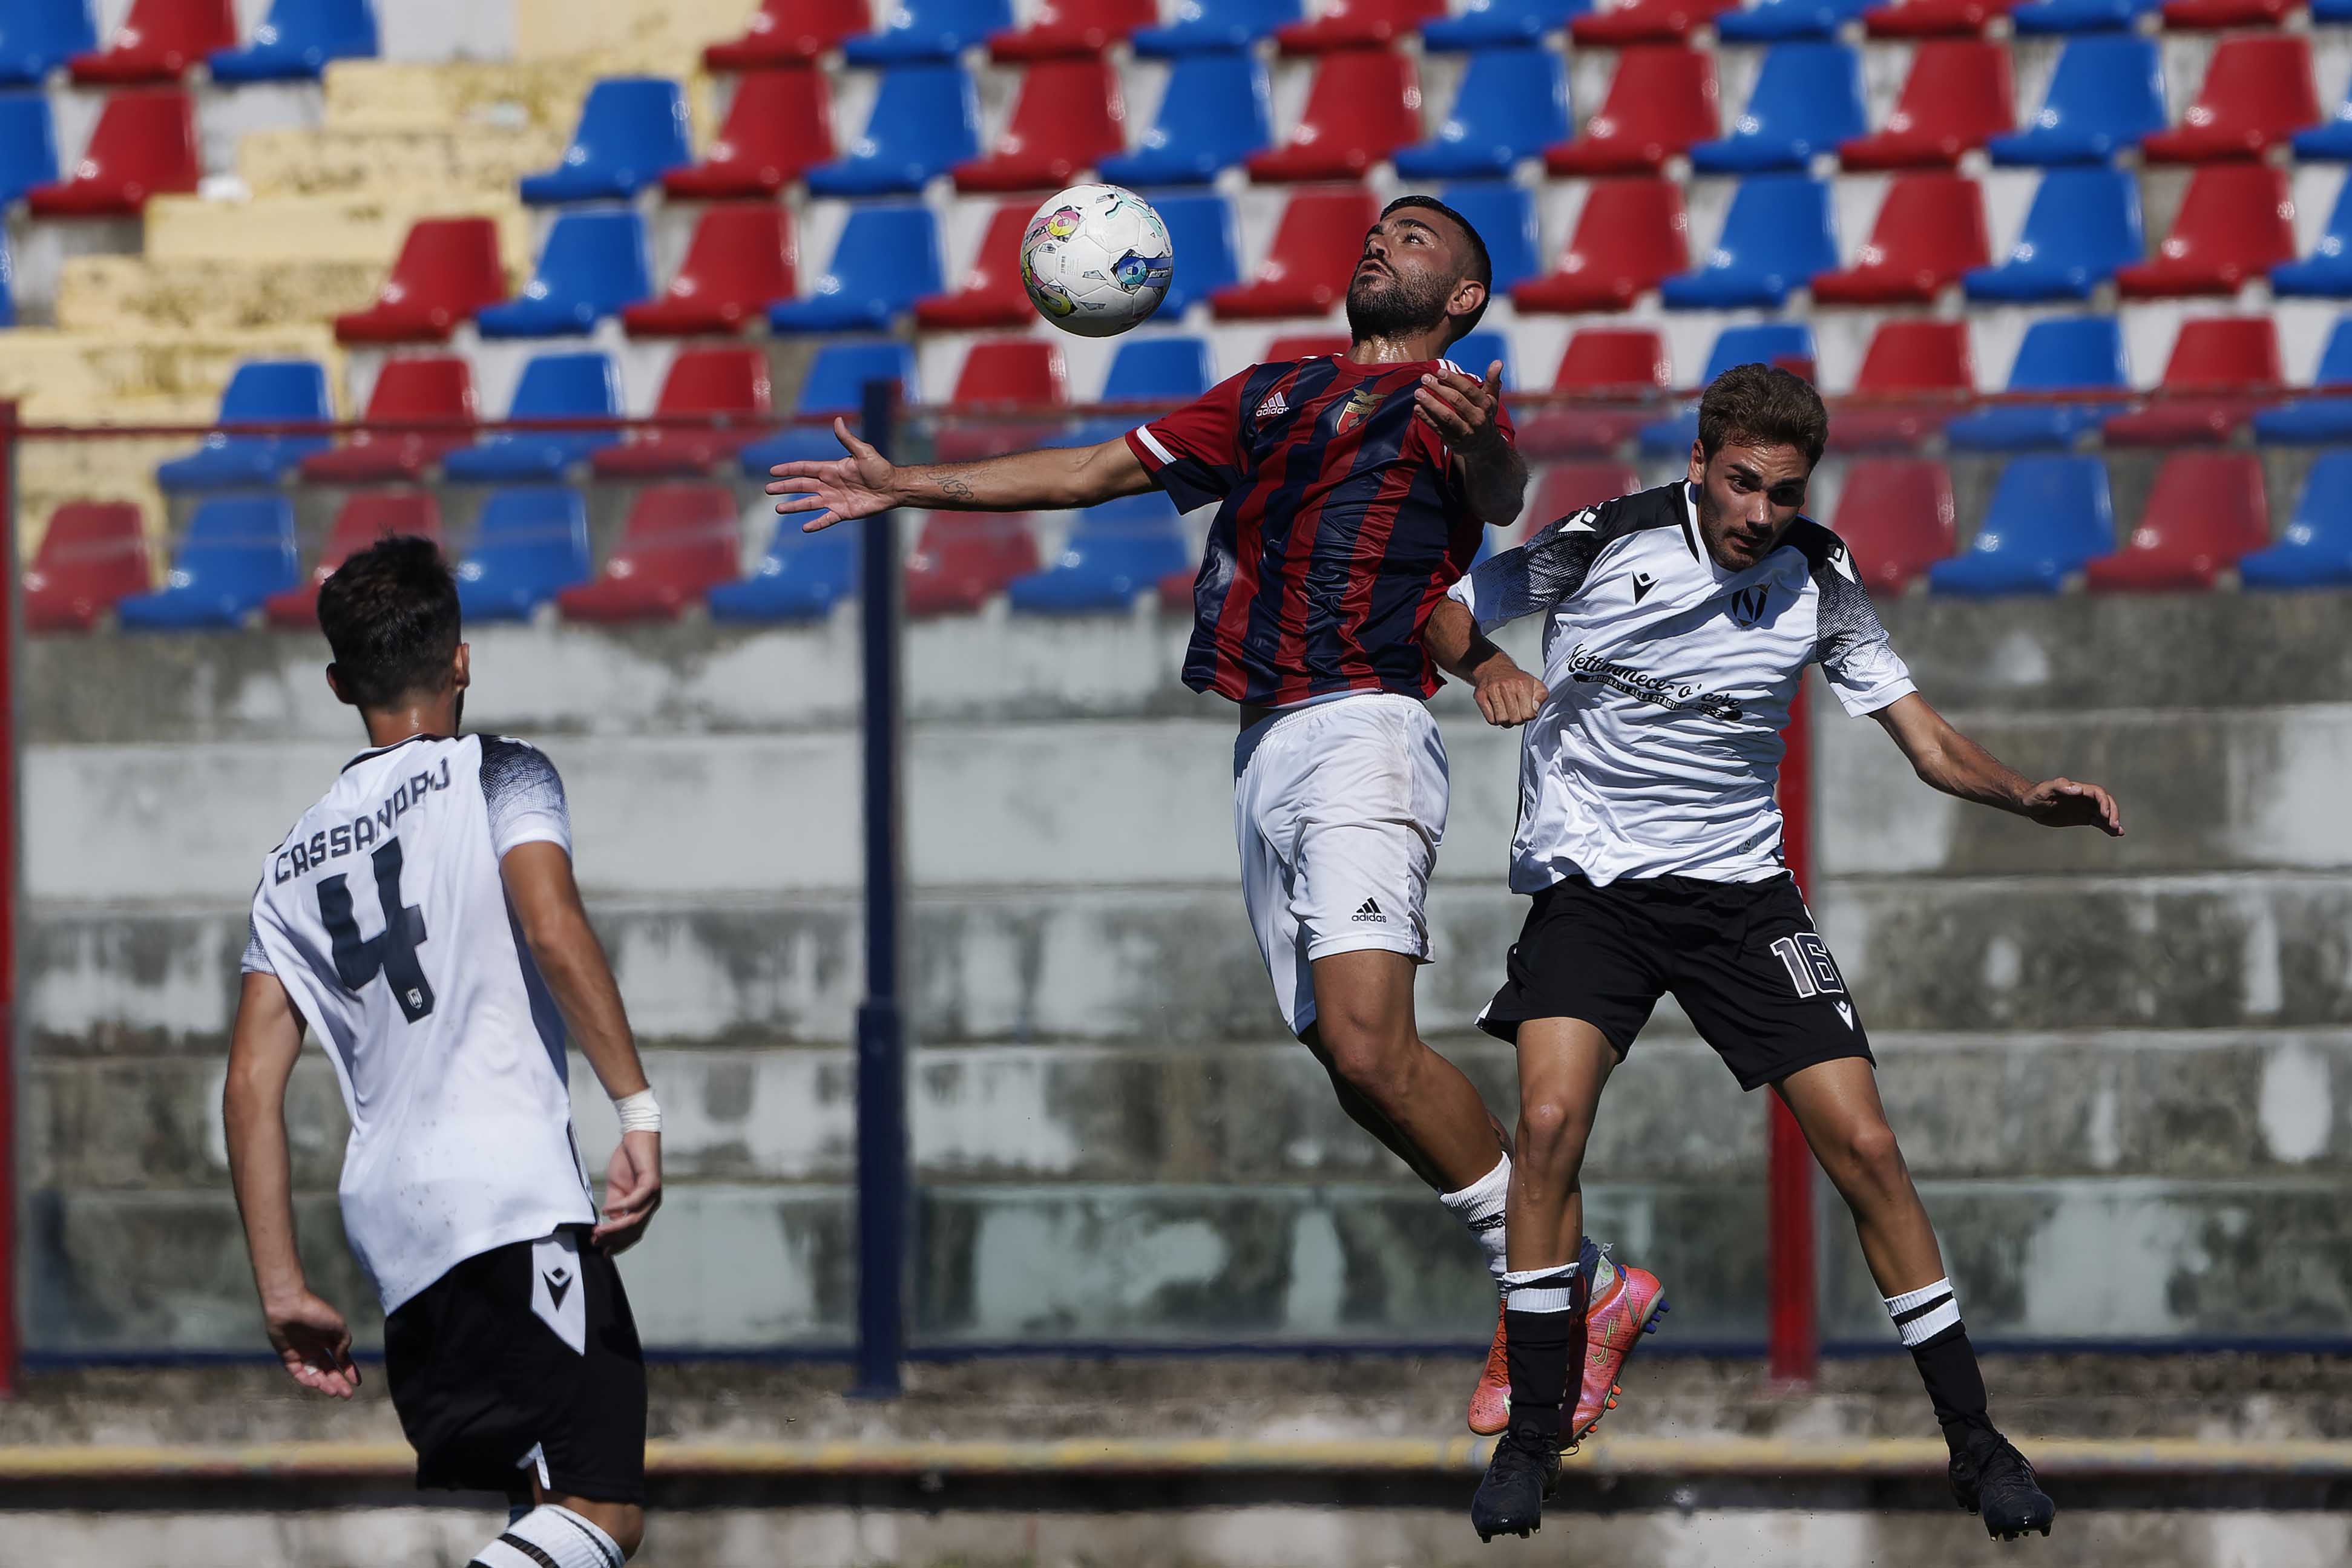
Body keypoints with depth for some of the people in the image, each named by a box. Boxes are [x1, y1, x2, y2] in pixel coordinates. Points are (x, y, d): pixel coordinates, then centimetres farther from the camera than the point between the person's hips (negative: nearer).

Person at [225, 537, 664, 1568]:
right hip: (514, 1193, -6)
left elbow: (252, 1083, 15)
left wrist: (282, 1290, 16)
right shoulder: (498, 778, 5)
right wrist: (638, 1112, -18)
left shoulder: (295, 864, 20)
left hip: (389, 1218, 7)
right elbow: (553, 931, -15)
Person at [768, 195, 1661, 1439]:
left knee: (1370, 1046, -22)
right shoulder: (1272, 397, 25)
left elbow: (1501, 494, -20)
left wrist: (1478, 443, -44)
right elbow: (1092, 473, 32)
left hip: (1363, 730, -7)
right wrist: (903, 487, 32)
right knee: (1360, 1070, -1)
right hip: (1266, 755, 7)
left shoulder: (1448, 402, 3)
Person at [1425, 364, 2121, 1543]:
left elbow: (1925, 740, 0)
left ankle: (1975, 1444, 4)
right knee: (1550, 1120, -23)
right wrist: (1486, 666, -19)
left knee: (1863, 1146, -7)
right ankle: (1528, 1443, -10)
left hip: (1739, 889, 2)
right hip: (1588, 881, -2)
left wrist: (2030, 798, -19)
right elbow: (1446, 608, 3)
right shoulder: (1602, 544, -11)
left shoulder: (1819, 579, -3)